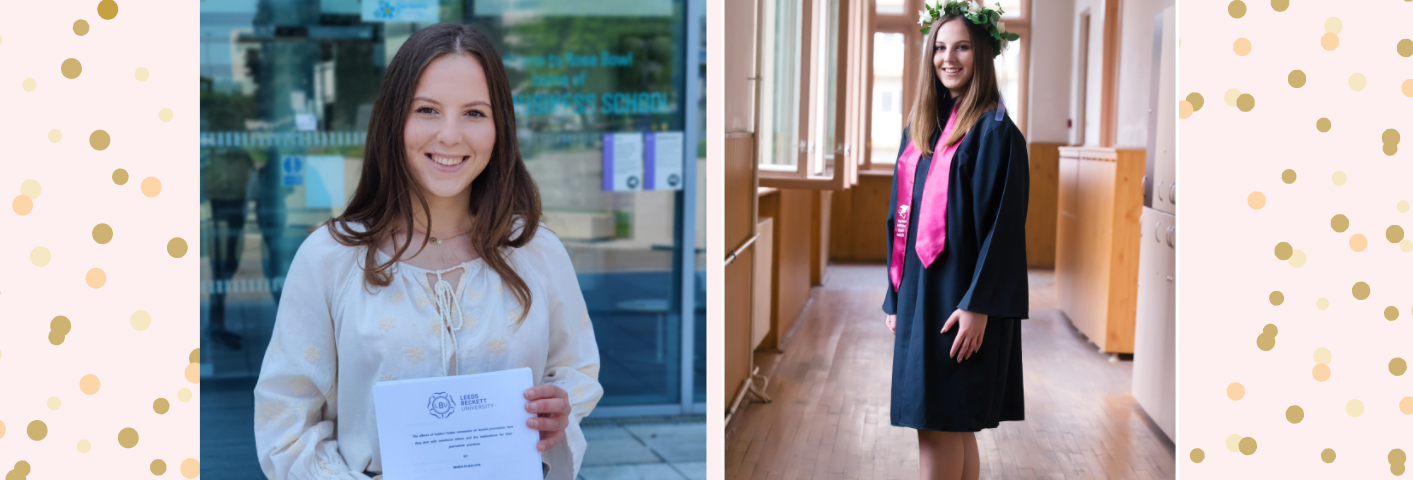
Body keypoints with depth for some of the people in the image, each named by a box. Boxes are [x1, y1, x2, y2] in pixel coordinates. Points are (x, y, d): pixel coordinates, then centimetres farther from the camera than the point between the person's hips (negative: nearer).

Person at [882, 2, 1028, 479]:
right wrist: (896, 299, 12)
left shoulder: (993, 131, -8)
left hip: (960, 298, -7)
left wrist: (978, 305, -19)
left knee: (940, 425, -5)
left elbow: (1003, 224, -14)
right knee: (953, 430, 11)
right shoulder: (921, 127, 13)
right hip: (918, 293, 7)